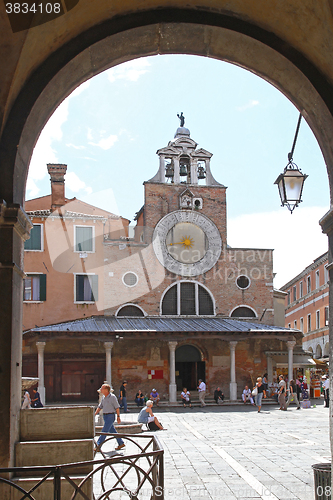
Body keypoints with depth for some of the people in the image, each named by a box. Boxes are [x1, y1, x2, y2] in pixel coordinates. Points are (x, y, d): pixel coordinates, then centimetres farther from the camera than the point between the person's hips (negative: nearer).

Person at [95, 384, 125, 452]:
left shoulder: (112, 397, -12)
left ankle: (98, 447, -11)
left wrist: (118, 416, -12)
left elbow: (117, 407, -10)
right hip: (105, 416, 8)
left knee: (104, 431, -10)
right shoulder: (103, 397, 10)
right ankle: (121, 443, 24)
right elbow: (100, 407, 15)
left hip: (110, 416, -8)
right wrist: (95, 414, 6)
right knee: (112, 431, 13)